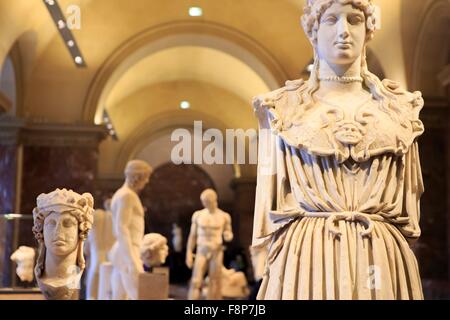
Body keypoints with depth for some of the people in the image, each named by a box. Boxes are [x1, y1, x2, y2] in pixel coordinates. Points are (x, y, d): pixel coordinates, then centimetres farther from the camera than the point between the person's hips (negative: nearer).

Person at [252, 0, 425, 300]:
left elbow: (409, 202, 10)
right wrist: (272, 259, -1)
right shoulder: (284, 106, 6)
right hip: (305, 256, -1)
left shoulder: (399, 106, 9)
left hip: (383, 258, 2)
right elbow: (270, 196, 5)